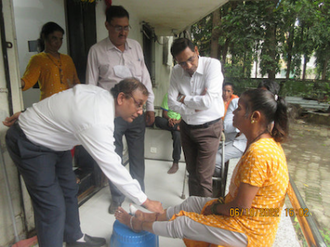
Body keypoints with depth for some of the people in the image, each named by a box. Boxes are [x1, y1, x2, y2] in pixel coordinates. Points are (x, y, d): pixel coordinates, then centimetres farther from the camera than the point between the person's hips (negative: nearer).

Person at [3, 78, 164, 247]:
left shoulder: (102, 94, -10)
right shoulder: (97, 122, -37)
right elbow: (113, 168, -35)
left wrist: (31, 115, 11)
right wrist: (146, 202, -27)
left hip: (52, 140, 9)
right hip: (30, 145, -9)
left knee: (69, 191, 17)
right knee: (52, 207, -8)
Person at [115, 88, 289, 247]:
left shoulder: (258, 152, -32)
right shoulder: (265, 141, 0)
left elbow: (241, 208, -27)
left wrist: (215, 208, -9)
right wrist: (222, 201, 4)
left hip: (249, 230, -8)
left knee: (182, 223, 0)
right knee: (193, 202, 14)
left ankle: (137, 224, 23)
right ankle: (152, 217, 34)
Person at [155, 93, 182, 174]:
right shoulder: (167, 96, 7)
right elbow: (164, 114, 3)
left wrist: (177, 121, -22)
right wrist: (169, 119, -20)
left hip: (179, 122, -2)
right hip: (168, 121, 2)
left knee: (177, 134, -35)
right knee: (157, 119, -32)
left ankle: (175, 163, -25)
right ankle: (179, 128, -26)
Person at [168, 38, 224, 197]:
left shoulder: (212, 65, -16)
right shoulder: (176, 72, -2)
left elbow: (208, 101, -26)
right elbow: (172, 104, -6)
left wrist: (184, 99, -12)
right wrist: (195, 105, -19)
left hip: (208, 129, -4)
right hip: (186, 128, 5)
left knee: (203, 177, -2)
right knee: (192, 172, 18)